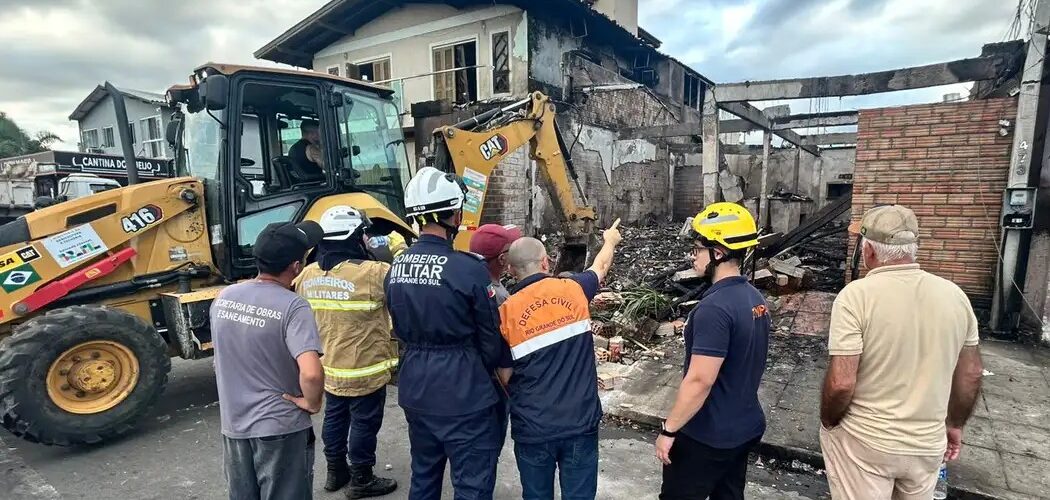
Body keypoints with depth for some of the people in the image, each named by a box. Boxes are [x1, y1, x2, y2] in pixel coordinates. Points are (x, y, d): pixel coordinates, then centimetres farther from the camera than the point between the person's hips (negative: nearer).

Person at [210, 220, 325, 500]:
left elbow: (222, 358, 11)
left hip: (233, 423, 6)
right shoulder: (292, 307, -24)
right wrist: (312, 403, -16)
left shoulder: (223, 298, -3)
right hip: (280, 427, -6)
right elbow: (311, 374, -35)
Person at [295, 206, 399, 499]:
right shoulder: (372, 273, -24)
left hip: (329, 367, 7)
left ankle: (335, 472, 38)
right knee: (364, 423, 9)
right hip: (364, 370, -7)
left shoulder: (308, 275, -1)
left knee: (335, 418, 21)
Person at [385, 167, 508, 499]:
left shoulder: (396, 268, 0)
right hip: (463, 393, -7)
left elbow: (401, 328, 9)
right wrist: (491, 369, 9)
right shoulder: (468, 269, -20)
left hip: (415, 388, 7)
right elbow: (490, 338, -10)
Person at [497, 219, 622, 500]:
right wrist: (610, 240, 38)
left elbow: (505, 377, -3)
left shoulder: (506, 312, -9)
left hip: (532, 428, -1)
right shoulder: (573, 290, -5)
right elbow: (601, 266, 18)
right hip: (580, 422, 1)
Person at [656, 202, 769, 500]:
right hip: (746, 427, 8)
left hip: (707, 435, -8)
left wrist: (669, 430, -17)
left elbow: (700, 381, -26)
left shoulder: (715, 307, -26)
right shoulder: (755, 298, 3)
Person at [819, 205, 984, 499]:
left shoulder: (856, 295, -21)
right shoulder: (955, 295, -3)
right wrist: (955, 424, 21)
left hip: (864, 443, -5)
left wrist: (828, 423, -6)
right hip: (928, 444, 5)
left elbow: (841, 383, -24)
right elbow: (971, 374, 7)